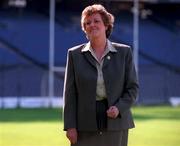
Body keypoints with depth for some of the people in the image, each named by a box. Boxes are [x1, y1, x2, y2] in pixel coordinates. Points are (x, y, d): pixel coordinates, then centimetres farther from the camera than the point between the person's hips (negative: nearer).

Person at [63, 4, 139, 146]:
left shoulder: (124, 52, 6)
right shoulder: (75, 54, 6)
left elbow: (133, 87, 6)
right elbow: (70, 93, 3)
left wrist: (119, 108, -11)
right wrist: (70, 126, -4)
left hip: (116, 122, 0)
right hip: (85, 127, 0)